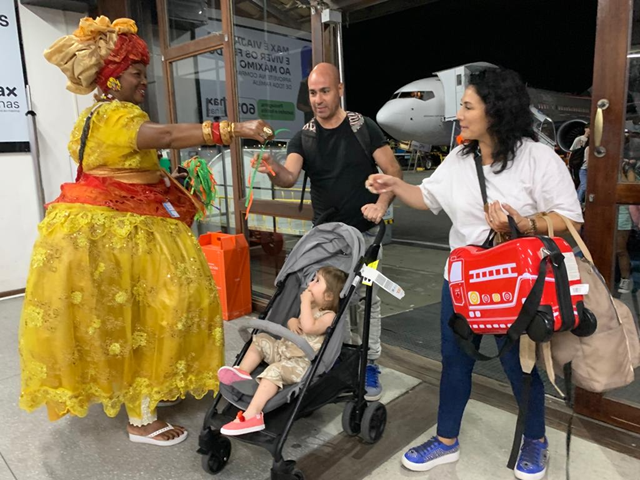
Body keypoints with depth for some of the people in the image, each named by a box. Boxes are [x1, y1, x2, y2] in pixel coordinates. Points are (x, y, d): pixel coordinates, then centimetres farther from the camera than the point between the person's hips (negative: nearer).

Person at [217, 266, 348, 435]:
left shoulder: (329, 316, -15)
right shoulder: (310, 307, 14)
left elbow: (309, 327, -33)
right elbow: (297, 323, 26)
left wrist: (305, 301, -23)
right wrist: (292, 321, 0)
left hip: (302, 363, -10)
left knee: (275, 370, -33)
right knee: (261, 339, 11)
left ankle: (252, 415, -39)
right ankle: (242, 372, 6)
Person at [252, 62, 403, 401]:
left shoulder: (364, 127, -5)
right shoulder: (303, 138, 0)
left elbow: (393, 171, -4)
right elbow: (290, 177, -17)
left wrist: (381, 205, -19)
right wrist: (274, 171, -40)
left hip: (364, 232, -2)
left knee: (366, 299, 4)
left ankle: (370, 366, 18)